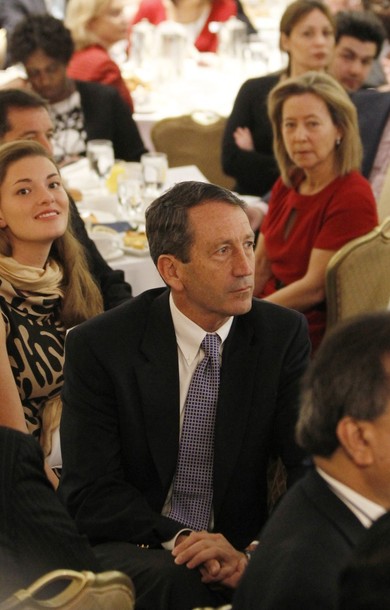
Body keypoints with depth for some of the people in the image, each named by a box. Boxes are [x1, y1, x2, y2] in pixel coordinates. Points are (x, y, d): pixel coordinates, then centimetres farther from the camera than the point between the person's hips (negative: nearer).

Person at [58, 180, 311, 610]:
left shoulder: (284, 334, -1)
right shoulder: (98, 346, -7)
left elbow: (314, 467, -6)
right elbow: (89, 492, -9)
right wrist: (178, 539, -26)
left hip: (239, 547, 3)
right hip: (130, 545, -2)